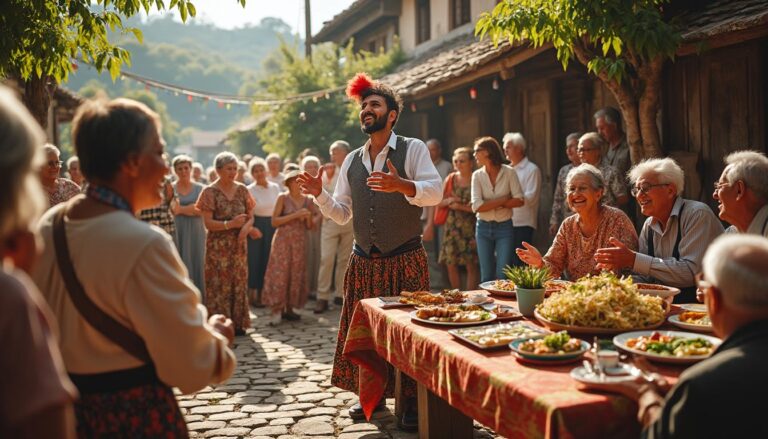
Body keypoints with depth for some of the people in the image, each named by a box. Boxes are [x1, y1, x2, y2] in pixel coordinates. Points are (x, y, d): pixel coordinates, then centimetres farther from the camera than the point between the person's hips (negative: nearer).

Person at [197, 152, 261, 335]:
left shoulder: (242, 190, 7)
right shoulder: (210, 192, -6)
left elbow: (250, 216, 9)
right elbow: (208, 223, -12)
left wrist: (247, 227, -13)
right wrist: (230, 224, -25)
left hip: (238, 245, 4)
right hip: (218, 246, -4)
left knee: (239, 282, 7)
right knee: (219, 284, -2)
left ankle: (237, 323, 16)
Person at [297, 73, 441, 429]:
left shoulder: (412, 149, -4)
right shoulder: (352, 161, 11)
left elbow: (435, 192, -17)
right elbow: (341, 214, 13)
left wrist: (401, 185, -34)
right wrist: (319, 195, -5)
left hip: (406, 260, -5)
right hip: (364, 262, 5)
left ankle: (414, 400, 11)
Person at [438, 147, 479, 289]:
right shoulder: (451, 179, 8)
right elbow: (439, 202, 11)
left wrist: (462, 207, -13)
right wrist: (448, 201, -8)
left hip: (470, 226, -4)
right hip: (452, 226, 4)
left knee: (471, 265, -1)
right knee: (451, 264, 4)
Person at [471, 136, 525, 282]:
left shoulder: (509, 172, -5)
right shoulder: (477, 175, -1)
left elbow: (520, 200, -11)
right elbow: (476, 207, -11)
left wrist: (490, 204, -13)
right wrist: (503, 200, -13)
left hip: (504, 227, -2)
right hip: (484, 228, 2)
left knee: (503, 274, -6)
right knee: (486, 275, 6)